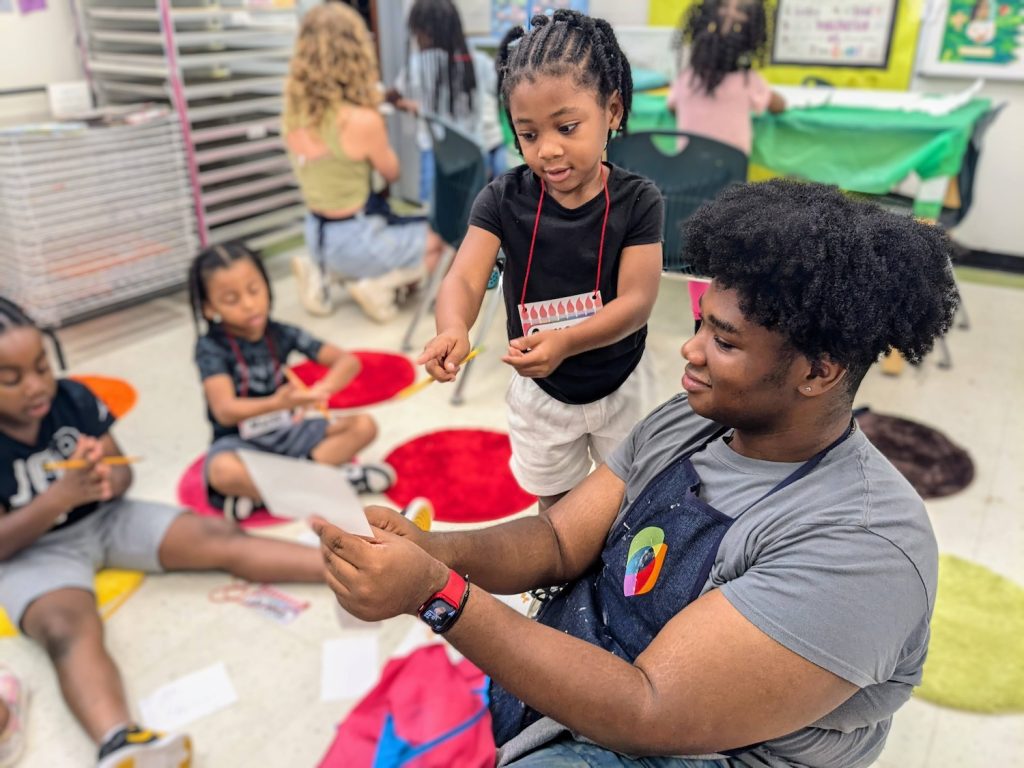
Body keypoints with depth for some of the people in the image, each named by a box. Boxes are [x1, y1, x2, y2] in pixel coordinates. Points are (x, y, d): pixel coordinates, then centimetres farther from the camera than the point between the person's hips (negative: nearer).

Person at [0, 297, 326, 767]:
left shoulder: (73, 398, -6)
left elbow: (124, 473, 1)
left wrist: (107, 481, -24)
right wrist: (61, 496, -32)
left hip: (106, 518, 4)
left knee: (220, 539, -16)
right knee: (69, 630, -36)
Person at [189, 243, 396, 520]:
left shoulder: (281, 334, -4)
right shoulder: (211, 347, -13)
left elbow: (348, 361, -10)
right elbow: (225, 411, -26)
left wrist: (321, 390, -32)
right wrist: (277, 403, -45)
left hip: (288, 433, 5)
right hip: (241, 442, -4)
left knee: (364, 425, -12)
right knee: (223, 472, -38)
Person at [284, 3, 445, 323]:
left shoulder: (295, 111, -4)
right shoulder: (362, 120, -24)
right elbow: (392, 173, -6)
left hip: (318, 234, 7)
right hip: (353, 241, -6)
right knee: (440, 241, 16)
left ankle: (322, 274, 14)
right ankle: (377, 286, 0)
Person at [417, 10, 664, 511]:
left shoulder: (637, 201, -18)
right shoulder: (503, 199, -15)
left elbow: (637, 300, -23)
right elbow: (464, 279, -26)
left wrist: (564, 343, -40)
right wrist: (453, 328, -50)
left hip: (620, 388, 0)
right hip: (540, 392, 1)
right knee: (556, 505, 22)